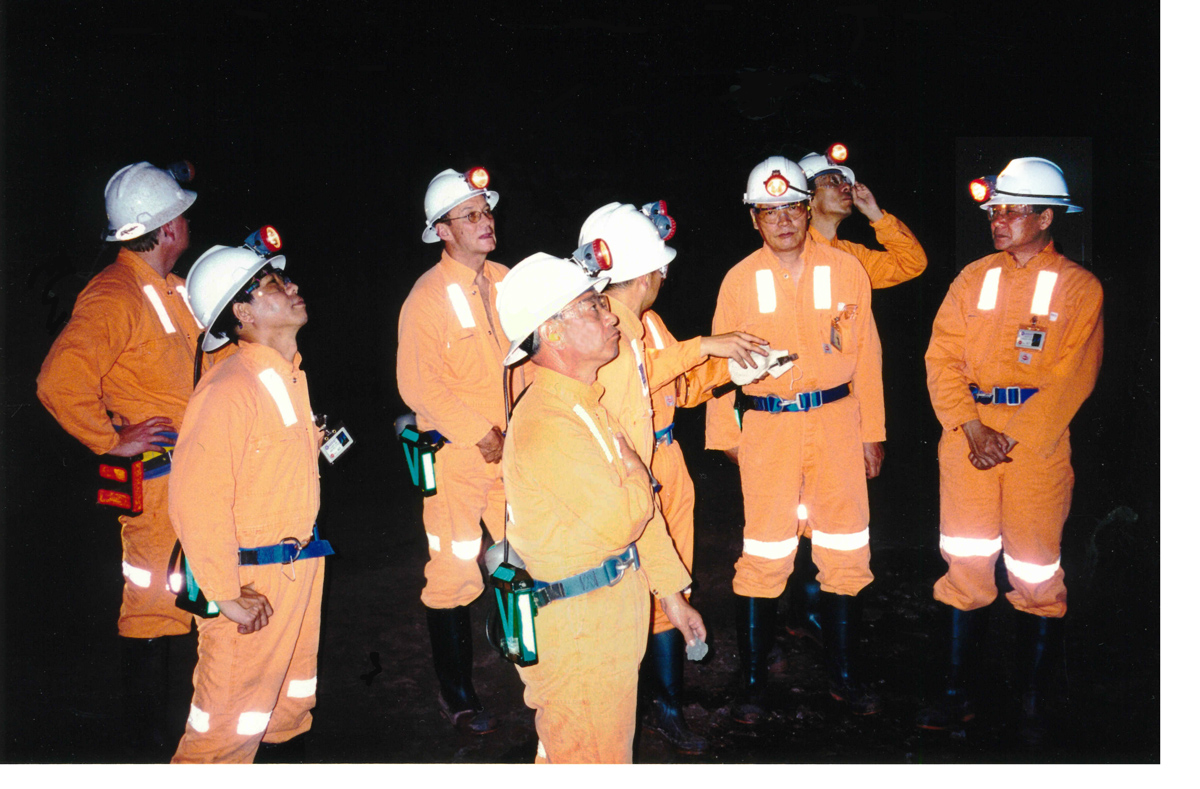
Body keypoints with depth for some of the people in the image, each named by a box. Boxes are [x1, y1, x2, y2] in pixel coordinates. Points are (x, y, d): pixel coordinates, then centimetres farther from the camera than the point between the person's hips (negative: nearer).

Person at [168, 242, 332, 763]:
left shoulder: (289, 375, 6)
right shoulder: (230, 388, -22)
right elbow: (196, 500, -26)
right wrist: (226, 595, -22)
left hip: (299, 565, 9)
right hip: (252, 581, -9)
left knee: (294, 690, 24)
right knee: (232, 714, 4)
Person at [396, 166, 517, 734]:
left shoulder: (503, 281, 6)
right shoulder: (426, 299, -14)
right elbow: (418, 386, -16)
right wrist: (480, 434, -14)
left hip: (511, 447, 6)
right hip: (457, 455, -6)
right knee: (454, 571, 2)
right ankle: (456, 693, 19)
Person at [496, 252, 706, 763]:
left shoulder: (587, 404, 7)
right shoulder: (546, 424, -26)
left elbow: (639, 506, 12)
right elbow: (623, 519, -28)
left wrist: (672, 594, 16)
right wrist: (632, 465, -8)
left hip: (611, 602, 9)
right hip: (573, 624, -9)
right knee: (593, 757, 8)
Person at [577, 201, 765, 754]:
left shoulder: (649, 322, 13)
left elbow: (682, 387, 22)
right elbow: (625, 378, -29)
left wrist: (727, 364, 6)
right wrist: (700, 347, -25)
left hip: (667, 471, 8)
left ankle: (668, 706, 28)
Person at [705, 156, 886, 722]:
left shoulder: (845, 270, 3)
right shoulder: (740, 280, 0)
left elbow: (866, 356, 6)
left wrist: (872, 432, 7)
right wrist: (725, 434, 7)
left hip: (836, 422, 2)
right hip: (767, 426, -1)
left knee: (846, 552, 8)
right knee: (764, 557, 1)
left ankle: (843, 675, 25)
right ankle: (752, 683, 15)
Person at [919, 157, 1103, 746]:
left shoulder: (1079, 287, 1)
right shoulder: (973, 278, 10)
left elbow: (1072, 379, -7)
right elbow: (942, 357, 4)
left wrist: (1012, 436, -15)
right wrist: (970, 426, -10)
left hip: (1039, 438, -2)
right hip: (968, 433, 3)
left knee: (1037, 574, 3)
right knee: (966, 564, 5)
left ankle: (1033, 703, 19)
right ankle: (957, 695, 16)